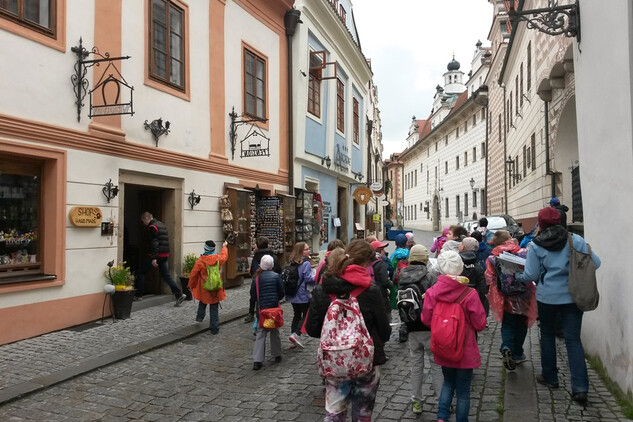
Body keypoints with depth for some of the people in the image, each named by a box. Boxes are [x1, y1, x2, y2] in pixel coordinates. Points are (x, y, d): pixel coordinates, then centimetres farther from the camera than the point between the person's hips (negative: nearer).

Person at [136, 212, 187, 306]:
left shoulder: (152, 227, -11)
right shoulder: (162, 225, 17)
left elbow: (154, 243, -20)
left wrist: (153, 258, -24)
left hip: (156, 255, -8)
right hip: (165, 254, 8)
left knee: (141, 273, 9)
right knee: (166, 276, 7)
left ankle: (138, 295, 14)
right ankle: (179, 294, -4)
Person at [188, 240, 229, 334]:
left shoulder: (200, 261, -15)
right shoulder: (218, 258, -8)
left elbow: (193, 274, -6)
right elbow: (224, 255, 17)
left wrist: (191, 285, 10)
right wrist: (224, 247, 37)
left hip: (203, 288, -1)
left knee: (202, 302, 31)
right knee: (214, 309, 7)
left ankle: (200, 317, 40)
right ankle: (214, 328, 10)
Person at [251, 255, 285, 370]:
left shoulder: (257, 278, -4)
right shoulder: (276, 276, -6)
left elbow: (253, 294, 0)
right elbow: (281, 293, -3)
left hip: (262, 308, 0)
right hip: (275, 307, 0)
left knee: (261, 333, 3)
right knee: (275, 331, 16)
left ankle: (257, 360, -4)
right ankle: (277, 355, 26)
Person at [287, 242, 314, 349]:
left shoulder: (292, 263, 7)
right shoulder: (306, 263, -15)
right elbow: (308, 279, -21)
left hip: (292, 296, 7)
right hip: (303, 296, -7)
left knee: (296, 316, 17)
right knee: (306, 316, 7)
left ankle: (293, 342, 18)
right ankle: (295, 335, -10)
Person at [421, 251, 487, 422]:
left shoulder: (432, 292, -15)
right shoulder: (469, 294, -20)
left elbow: (426, 320, -5)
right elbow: (480, 324, -12)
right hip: (465, 350, -2)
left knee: (448, 383, 24)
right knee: (463, 390, 14)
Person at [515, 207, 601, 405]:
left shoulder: (535, 245, -8)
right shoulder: (575, 240, -4)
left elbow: (531, 275, -7)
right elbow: (595, 262, -3)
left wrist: (515, 276, 12)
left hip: (547, 297, -1)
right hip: (573, 296, 1)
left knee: (547, 335, 17)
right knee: (573, 339, 5)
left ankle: (549, 377, 29)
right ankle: (580, 387, -1)